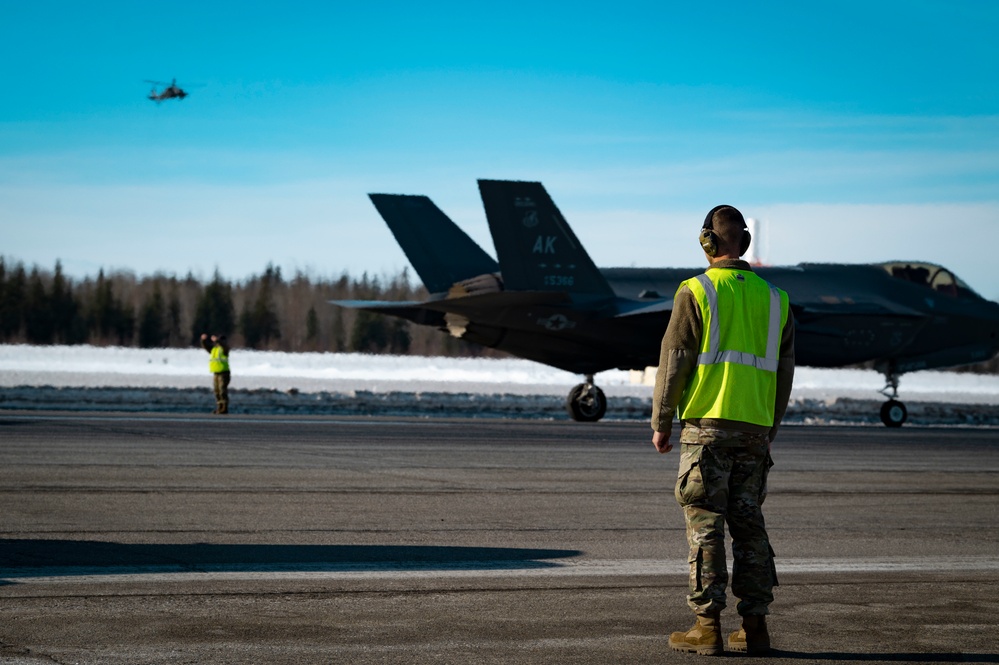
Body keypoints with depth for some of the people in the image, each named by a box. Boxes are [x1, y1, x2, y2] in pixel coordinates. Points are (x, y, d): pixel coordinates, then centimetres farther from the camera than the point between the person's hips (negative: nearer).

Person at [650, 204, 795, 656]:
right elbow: (783, 371, 14)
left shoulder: (696, 292, -5)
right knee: (749, 525, 10)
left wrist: (660, 423, 2)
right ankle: (754, 626, 9)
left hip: (707, 424, -5)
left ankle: (707, 627, -2)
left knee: (705, 525, -2)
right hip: (755, 431, 5)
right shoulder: (772, 298, 12)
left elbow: (674, 361, -7)